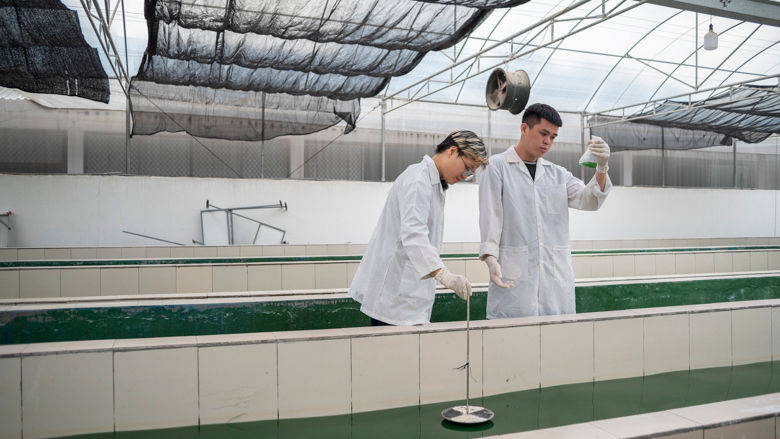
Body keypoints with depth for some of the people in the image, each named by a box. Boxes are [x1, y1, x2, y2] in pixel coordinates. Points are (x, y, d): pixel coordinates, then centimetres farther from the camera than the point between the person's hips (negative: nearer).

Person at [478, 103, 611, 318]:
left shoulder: (558, 173, 19)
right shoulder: (496, 166, 5)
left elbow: (588, 200, 7)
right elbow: (490, 215, -2)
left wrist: (601, 168, -11)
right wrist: (490, 258, -13)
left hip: (557, 276, 5)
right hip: (513, 274, -4)